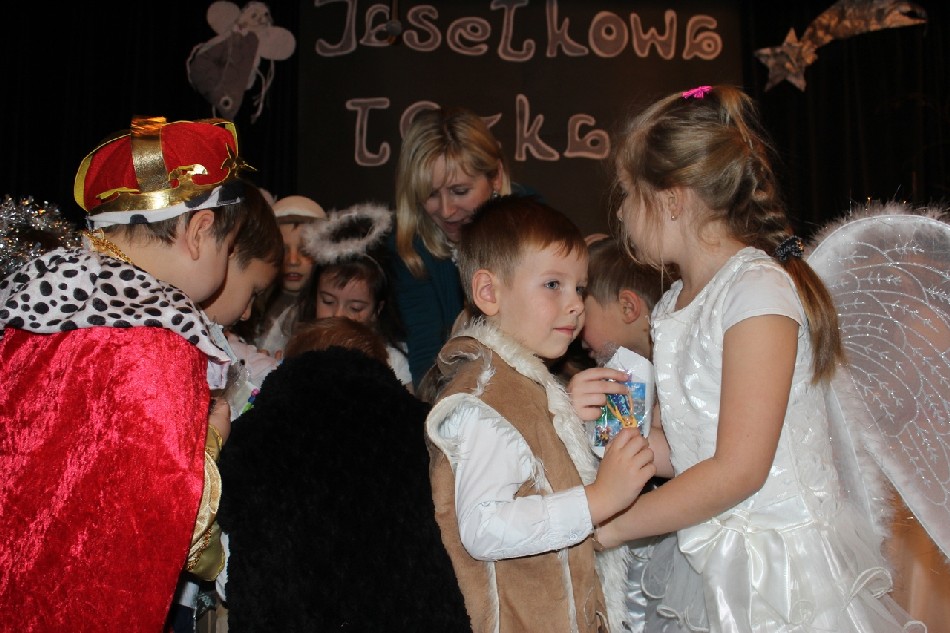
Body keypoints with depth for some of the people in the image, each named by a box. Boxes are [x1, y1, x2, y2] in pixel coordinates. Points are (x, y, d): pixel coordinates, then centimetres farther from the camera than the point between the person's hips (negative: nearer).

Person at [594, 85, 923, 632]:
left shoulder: (758, 289, -18)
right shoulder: (675, 303, 7)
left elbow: (738, 469, -21)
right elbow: (684, 450, 4)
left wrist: (608, 526, -16)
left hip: (785, 569, -6)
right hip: (717, 566, 7)